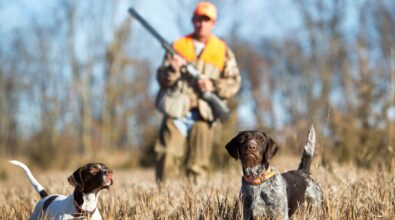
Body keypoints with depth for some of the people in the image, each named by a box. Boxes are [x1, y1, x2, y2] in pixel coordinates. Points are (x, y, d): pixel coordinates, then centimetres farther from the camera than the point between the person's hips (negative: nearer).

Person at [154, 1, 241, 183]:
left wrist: (213, 86, -11)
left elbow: (233, 83, 6)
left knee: (198, 166, 1)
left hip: (203, 114, 0)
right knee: (167, 158, -10)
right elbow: (162, 78, 7)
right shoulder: (178, 46, 12)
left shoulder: (223, 51, 10)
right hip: (176, 112, 0)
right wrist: (173, 70, -14)